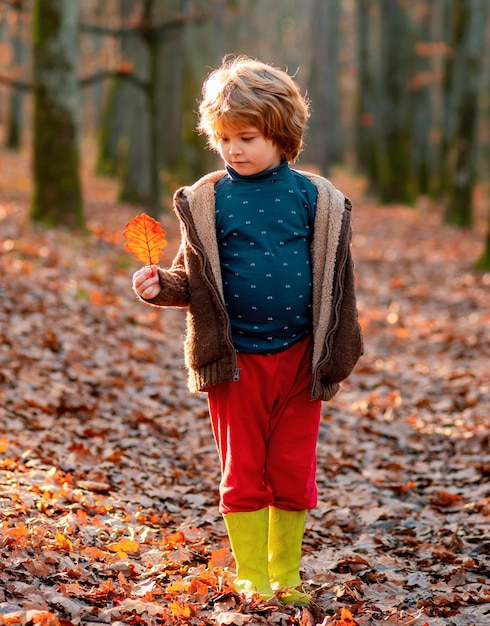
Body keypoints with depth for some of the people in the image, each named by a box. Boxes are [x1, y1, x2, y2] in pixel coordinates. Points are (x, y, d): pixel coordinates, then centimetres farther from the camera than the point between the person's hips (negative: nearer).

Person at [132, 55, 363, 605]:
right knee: (243, 475, 8)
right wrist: (159, 285, -17)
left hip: (299, 358, 0)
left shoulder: (315, 198, 0)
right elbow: (193, 278, 4)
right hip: (235, 359, 0)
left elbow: (335, 284, 4)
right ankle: (251, 577, 20)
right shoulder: (206, 199, -1)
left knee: (293, 473, 8)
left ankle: (285, 575, 22)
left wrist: (335, 355, 3)